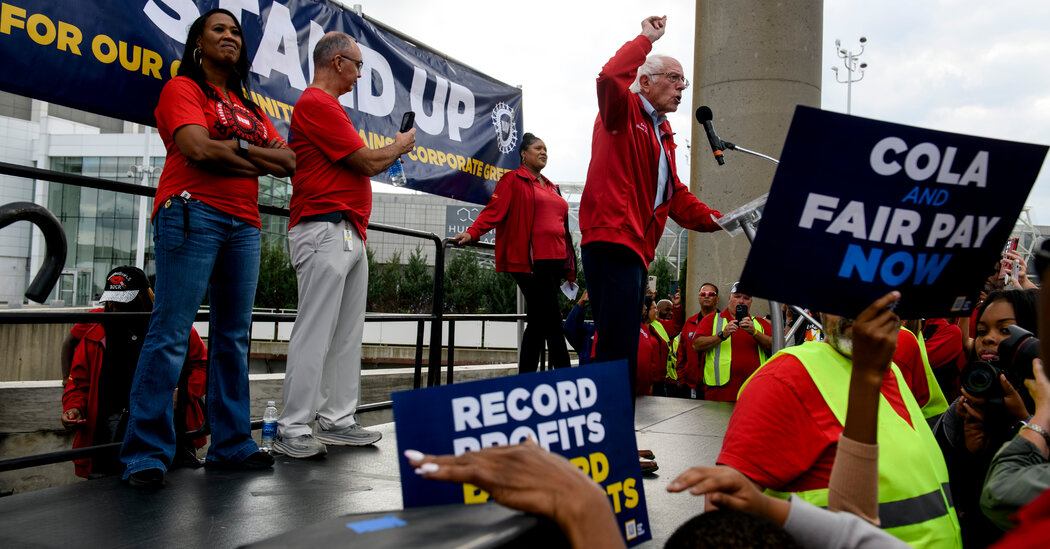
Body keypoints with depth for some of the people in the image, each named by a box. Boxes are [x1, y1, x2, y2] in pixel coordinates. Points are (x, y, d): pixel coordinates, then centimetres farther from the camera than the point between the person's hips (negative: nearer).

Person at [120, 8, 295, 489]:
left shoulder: (249, 107, 25)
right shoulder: (182, 88, 6)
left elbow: (288, 162, 11)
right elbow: (198, 148, -12)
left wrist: (232, 152, -3)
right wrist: (252, 152, 2)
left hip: (243, 225, 7)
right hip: (192, 214, -7)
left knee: (233, 337, 6)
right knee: (171, 334, -11)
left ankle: (231, 444, 13)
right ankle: (146, 454, -8)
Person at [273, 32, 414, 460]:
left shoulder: (327, 106, 23)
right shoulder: (316, 104, -10)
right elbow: (366, 161, -12)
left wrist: (389, 154, 16)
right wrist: (399, 147, 5)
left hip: (349, 233, 10)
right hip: (325, 229, -10)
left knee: (347, 334, 10)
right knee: (315, 332, -9)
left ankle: (337, 421, 15)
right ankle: (293, 429, -3)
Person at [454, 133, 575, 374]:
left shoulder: (552, 188, 25)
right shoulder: (513, 180, 6)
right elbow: (494, 209, -6)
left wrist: (569, 265, 19)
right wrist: (472, 232, -21)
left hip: (554, 261, 8)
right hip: (530, 261, -7)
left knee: (538, 320, 7)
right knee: (551, 320, -11)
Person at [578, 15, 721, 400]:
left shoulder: (663, 136, 26)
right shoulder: (622, 113, 1)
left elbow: (676, 195, 25)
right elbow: (610, 77, -22)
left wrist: (712, 219, 11)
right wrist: (647, 39, -9)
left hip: (637, 248, 10)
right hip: (611, 239, -10)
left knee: (622, 351, 13)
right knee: (618, 352, -16)